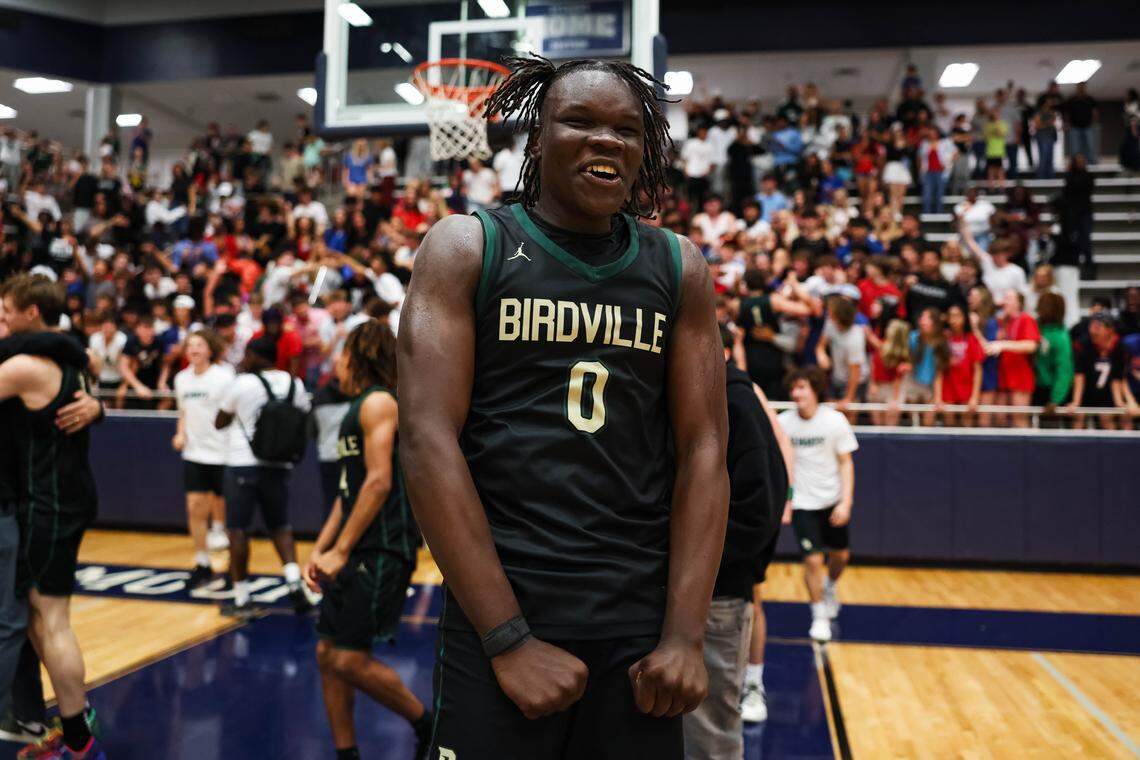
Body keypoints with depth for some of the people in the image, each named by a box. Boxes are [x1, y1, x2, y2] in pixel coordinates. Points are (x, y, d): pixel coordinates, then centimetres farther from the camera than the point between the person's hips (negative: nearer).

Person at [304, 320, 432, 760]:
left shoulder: (378, 402, -10)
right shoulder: (358, 409, 19)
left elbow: (379, 482, -19)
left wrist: (340, 551, -17)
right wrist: (319, 551, 15)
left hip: (382, 551, -10)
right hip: (357, 552, 10)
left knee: (350, 659, -9)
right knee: (328, 654, 11)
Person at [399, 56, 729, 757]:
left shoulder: (679, 268, 6)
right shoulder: (465, 247, -2)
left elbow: (703, 450, 3)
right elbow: (427, 441, -10)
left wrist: (685, 635, -6)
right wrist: (509, 639, -14)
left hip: (641, 625, 3)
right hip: (497, 615, -2)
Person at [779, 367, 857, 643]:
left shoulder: (835, 421, -11)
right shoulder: (783, 422, -10)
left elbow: (846, 463, -5)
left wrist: (845, 502, -13)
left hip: (832, 500, 2)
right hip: (802, 503, -2)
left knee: (841, 555, 14)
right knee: (813, 560, -9)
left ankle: (829, 587, 48)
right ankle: (819, 616, 13)